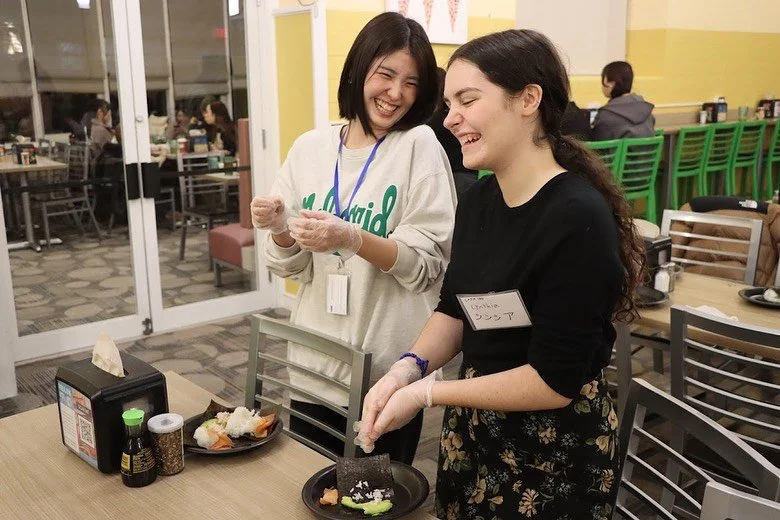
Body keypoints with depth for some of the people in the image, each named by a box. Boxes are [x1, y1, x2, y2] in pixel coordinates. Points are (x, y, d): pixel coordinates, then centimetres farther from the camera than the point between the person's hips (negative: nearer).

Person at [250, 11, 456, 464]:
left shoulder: (420, 145, -8)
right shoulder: (309, 148, 2)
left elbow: (428, 263, -13)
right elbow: (293, 266, 5)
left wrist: (351, 238, -27)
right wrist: (279, 230, -15)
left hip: (389, 370, -3)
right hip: (315, 364, 4)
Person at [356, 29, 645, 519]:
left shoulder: (577, 218, -25)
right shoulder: (479, 198, -3)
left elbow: (556, 381, -23)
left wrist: (426, 394, -20)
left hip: (555, 453, -6)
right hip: (473, 431, 7)